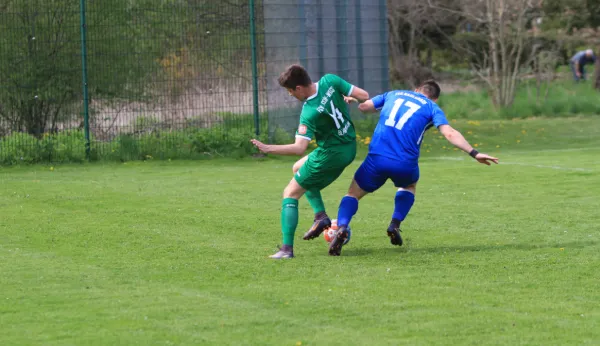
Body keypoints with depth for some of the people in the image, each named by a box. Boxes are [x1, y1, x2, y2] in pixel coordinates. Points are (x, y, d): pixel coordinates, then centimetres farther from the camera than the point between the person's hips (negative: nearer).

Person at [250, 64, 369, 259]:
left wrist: (268, 149, -34)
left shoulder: (309, 113, -26)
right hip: (350, 147, 8)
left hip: (330, 155, -8)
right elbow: (364, 96, -7)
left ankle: (287, 248, -7)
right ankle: (320, 214, 14)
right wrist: (348, 97, 15)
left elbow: (299, 148, -33)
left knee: (290, 193, 2)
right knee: (298, 168, 28)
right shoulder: (329, 81, -11)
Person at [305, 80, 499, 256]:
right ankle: (395, 224, 14)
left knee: (354, 193, 18)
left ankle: (342, 227, -12)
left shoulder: (394, 95, 19)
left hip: (377, 160, 1)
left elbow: (363, 107, 18)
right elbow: (449, 134, -4)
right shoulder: (432, 108, 10)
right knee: (409, 185, 36)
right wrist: (474, 153, -6)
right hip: (405, 165, -1)